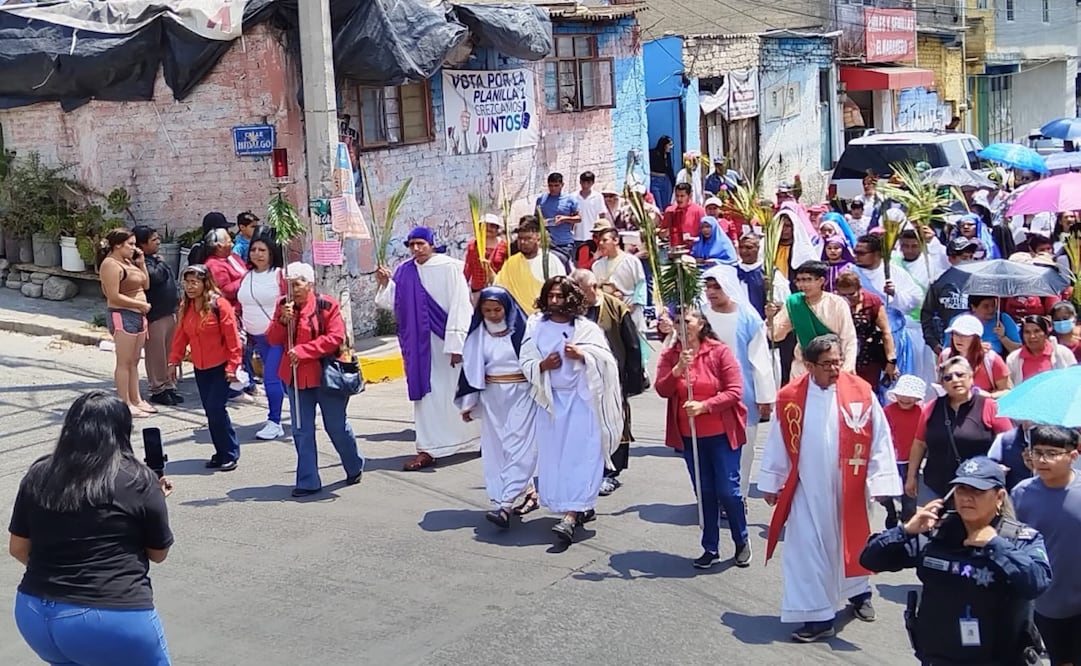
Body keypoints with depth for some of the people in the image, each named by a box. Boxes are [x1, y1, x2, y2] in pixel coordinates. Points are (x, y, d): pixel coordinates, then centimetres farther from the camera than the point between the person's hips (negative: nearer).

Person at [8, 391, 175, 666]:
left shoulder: (39, 474, 3)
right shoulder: (138, 480, -6)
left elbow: (17, 548, 10)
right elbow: (158, 553, 5)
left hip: (35, 617, 5)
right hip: (113, 620, -5)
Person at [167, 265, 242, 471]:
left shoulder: (219, 305, -15)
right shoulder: (185, 307, 6)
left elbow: (232, 337, -15)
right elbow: (180, 336, 11)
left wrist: (232, 365, -16)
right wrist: (174, 361, 7)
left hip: (220, 367, -6)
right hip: (200, 368, 6)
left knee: (216, 409, -10)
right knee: (210, 411, 9)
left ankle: (230, 454, 2)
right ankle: (221, 453, 20)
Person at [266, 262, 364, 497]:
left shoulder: (327, 305, -10)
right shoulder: (283, 306, 5)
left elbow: (335, 338, -17)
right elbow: (273, 339, 2)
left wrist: (302, 350, -20)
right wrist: (283, 320, -17)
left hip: (326, 374, -4)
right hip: (296, 376, 4)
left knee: (337, 426, 8)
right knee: (302, 431, 6)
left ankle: (355, 467, 32)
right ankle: (308, 481, 14)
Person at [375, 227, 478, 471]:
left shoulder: (450, 268, -8)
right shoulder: (405, 272, 6)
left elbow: (460, 305, -12)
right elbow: (396, 304, 8)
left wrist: (457, 344, -17)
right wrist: (386, 285, -10)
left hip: (447, 340, -4)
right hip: (420, 342, 4)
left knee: (457, 391, 6)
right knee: (425, 393, 4)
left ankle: (474, 439, 24)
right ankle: (428, 448, 9)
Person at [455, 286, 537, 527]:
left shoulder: (521, 329, -4)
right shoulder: (477, 335, 6)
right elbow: (470, 369, 9)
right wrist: (468, 403, 8)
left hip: (522, 393, -4)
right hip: (491, 397, 5)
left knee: (517, 448, -10)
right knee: (496, 449, 5)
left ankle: (505, 505, -16)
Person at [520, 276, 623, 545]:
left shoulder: (586, 328, -3)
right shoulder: (536, 326, 6)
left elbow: (606, 360, -6)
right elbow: (525, 362, 6)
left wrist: (582, 355, -21)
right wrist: (542, 366, -14)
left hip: (582, 399, -3)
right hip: (551, 399, 4)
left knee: (581, 456, -10)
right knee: (553, 456, 6)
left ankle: (571, 516, -13)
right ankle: (583, 508, 21)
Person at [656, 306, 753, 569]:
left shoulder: (720, 352, -9)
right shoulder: (670, 355, 2)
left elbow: (735, 391, -14)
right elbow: (662, 390, -9)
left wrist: (704, 405, -22)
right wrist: (678, 369, -25)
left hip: (722, 434, -3)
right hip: (690, 436, 3)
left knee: (728, 490, -1)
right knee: (704, 493, 11)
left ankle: (742, 542, 22)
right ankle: (710, 548, 22)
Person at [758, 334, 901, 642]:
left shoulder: (861, 393, -11)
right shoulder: (790, 398, -9)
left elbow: (879, 439, -6)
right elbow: (777, 444, 2)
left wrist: (879, 481, -7)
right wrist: (771, 483, 7)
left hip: (848, 487, 0)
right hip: (808, 490, 0)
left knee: (850, 541, 18)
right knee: (808, 548, -1)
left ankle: (859, 593, 44)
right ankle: (818, 615, 8)